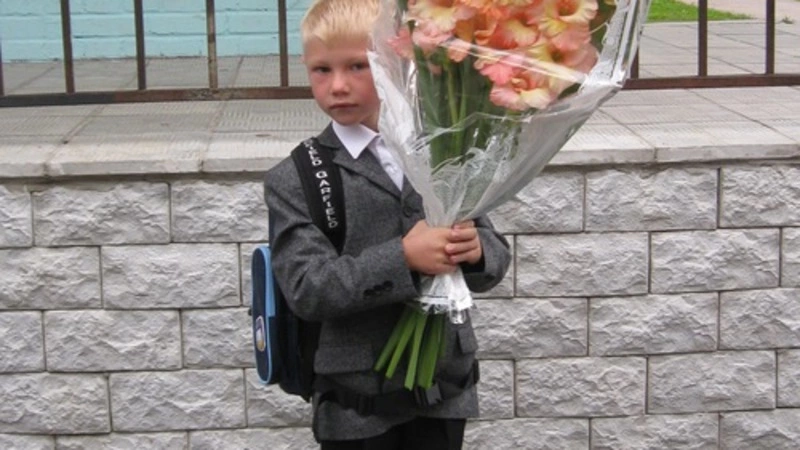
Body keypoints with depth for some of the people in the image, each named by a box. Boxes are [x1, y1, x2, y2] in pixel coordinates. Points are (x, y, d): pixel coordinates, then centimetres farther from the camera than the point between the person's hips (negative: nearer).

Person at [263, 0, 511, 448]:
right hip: (358, 399, -2)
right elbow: (306, 287, -17)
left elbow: (496, 255, 4)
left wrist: (475, 249, -19)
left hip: (444, 386, 3)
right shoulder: (295, 180, -6)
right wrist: (402, 259, -28)